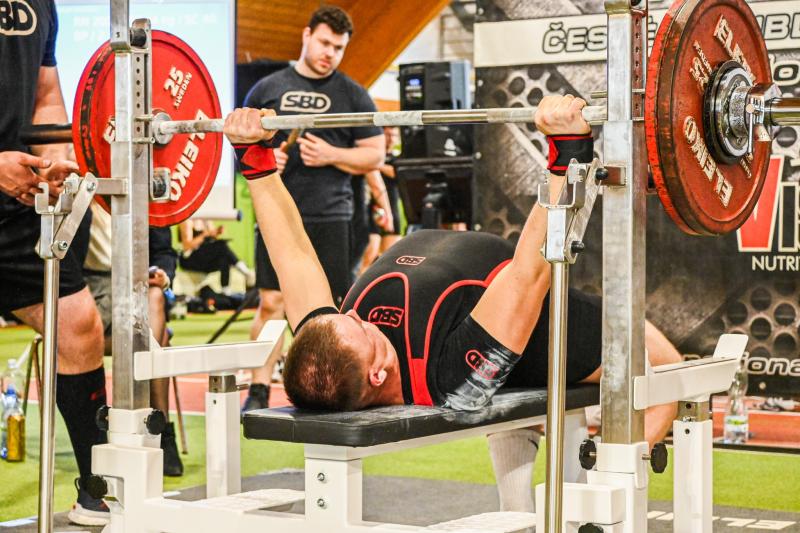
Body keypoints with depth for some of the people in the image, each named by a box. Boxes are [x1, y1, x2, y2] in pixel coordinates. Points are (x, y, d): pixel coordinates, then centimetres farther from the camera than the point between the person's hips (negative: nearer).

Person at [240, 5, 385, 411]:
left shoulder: (352, 95, 7)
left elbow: (375, 155, 6)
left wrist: (332, 155, -11)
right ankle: (259, 392, 6)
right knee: (270, 303, -1)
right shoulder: (269, 89, 10)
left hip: (329, 219, -1)